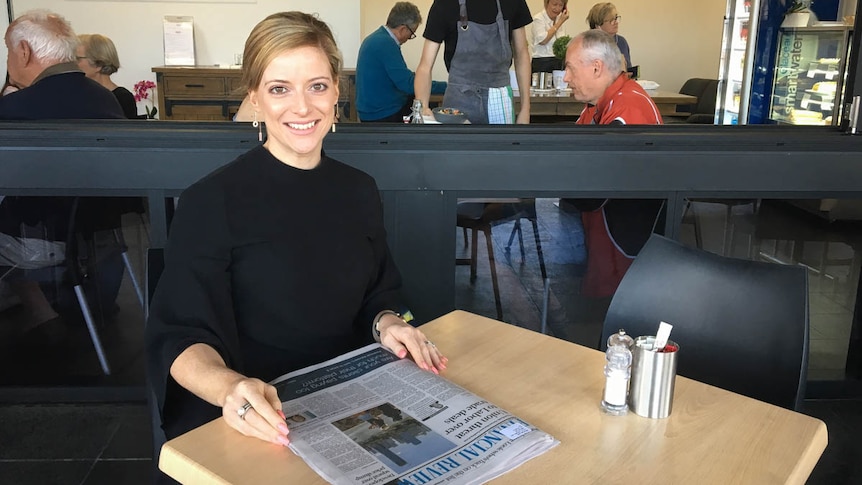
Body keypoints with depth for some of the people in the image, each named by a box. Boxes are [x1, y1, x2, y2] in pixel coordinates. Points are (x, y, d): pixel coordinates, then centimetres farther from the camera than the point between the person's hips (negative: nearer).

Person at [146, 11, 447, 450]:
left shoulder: (359, 191, 5)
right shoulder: (210, 202, -10)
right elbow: (181, 334, -12)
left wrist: (386, 323, -8)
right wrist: (230, 387, -31)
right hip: (259, 424, -3)